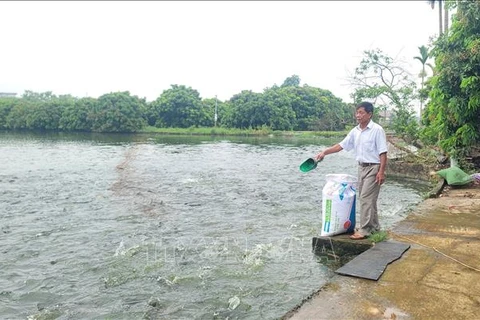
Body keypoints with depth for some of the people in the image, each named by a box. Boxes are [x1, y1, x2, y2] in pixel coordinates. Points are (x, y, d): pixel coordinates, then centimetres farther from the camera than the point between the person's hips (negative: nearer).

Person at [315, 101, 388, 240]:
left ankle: (364, 230, -5)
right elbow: (341, 145, 8)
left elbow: (383, 153, -15)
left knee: (366, 198, -9)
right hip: (362, 167, 7)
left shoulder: (377, 130, -13)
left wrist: (381, 171, -20)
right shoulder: (355, 131, 7)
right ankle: (373, 226, 26)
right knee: (366, 198, 13)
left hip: (373, 168, -7)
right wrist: (324, 152, 0)